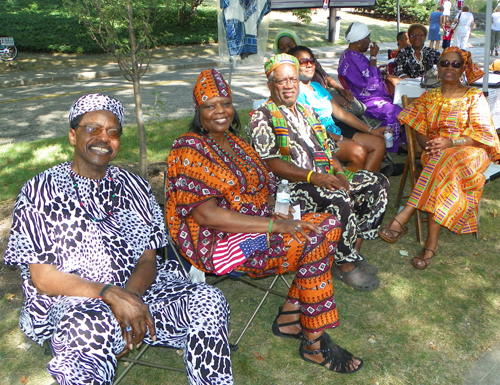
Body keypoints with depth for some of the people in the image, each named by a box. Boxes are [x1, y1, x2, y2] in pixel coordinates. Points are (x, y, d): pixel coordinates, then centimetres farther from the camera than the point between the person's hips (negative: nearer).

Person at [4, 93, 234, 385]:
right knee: (92, 324, -39)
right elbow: (42, 277, -6)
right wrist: (109, 293, -21)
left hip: (137, 291, 4)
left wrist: (130, 295, -18)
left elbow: (148, 260, 4)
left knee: (209, 300, -21)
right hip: (72, 302, -3)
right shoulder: (39, 193, -1)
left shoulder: (134, 187, 9)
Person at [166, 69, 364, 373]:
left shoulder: (234, 141, 13)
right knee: (314, 242, -21)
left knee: (328, 225, -6)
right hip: (218, 242, -8)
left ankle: (290, 316, 1)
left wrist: (276, 217, -6)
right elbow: (206, 215, -21)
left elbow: (261, 188, 18)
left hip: (254, 225, 8)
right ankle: (314, 343, -5)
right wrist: (273, 226, -25)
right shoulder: (189, 150, -12)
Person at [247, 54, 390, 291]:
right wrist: (312, 176, -23)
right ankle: (345, 265, -14)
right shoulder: (262, 118, -1)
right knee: (338, 199, -34)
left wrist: (339, 172, -2)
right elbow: (270, 163, -14)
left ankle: (354, 251, -2)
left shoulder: (308, 112, 23)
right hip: (291, 186, -8)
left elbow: (328, 148, 20)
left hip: (326, 178, 8)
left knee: (378, 184, -5)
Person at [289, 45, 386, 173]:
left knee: (379, 142, -1)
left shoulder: (317, 87, 19)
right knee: (358, 151, -28)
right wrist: (341, 139, -18)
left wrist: (370, 130, 11)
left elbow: (341, 113, 18)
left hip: (337, 132, 9)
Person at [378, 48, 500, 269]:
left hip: (469, 153, -2)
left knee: (444, 162, -38)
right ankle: (431, 243, -40)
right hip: (436, 155, 2)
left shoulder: (474, 97, 7)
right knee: (442, 175, -35)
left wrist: (450, 142, -20)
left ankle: (402, 219, -44)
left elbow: (482, 134, -3)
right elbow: (420, 131, 10)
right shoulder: (429, 97, 18)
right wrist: (429, 144, -14)